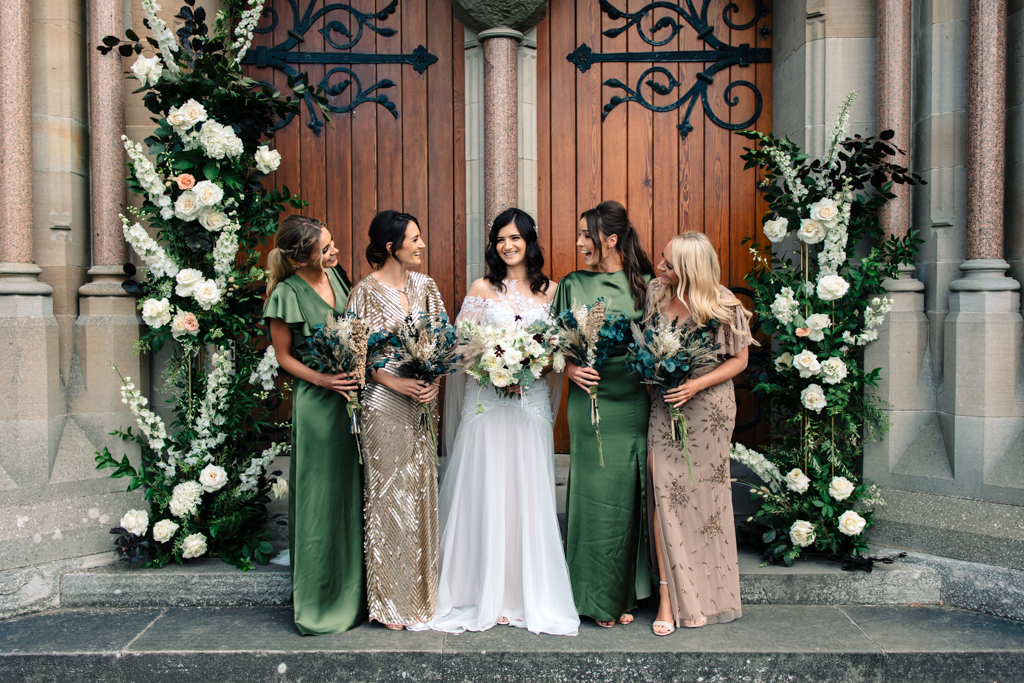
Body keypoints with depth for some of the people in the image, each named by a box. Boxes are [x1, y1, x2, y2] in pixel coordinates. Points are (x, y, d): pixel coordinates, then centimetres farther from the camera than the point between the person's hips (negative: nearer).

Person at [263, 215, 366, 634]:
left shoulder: (334, 275, 7)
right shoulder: (287, 294, -11)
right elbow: (284, 356, -4)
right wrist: (323, 379, -17)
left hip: (353, 395, 7)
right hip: (316, 401, -6)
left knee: (355, 494, 12)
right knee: (321, 499, 2)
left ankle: (353, 594, 27)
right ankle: (319, 603, 17)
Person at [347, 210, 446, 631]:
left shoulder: (424, 286, 9)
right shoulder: (366, 291, -6)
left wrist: (435, 380, -5)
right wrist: (396, 383, -16)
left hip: (424, 401, 5)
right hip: (385, 403, -5)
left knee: (422, 489, 9)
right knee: (388, 492, 1)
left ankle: (422, 589, 23)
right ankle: (390, 600, 14)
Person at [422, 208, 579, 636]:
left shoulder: (551, 291, 9)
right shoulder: (482, 289, 6)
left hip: (532, 403, 1)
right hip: (486, 402, -1)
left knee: (529, 495, 3)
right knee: (485, 494, 0)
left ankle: (531, 597, 15)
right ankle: (486, 596, 12)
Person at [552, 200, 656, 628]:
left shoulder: (644, 284, 6)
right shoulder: (572, 285, 5)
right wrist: (569, 368, -11)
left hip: (634, 404, 1)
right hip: (590, 403, -1)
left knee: (630, 494, 5)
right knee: (596, 493, 2)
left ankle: (626, 593, 21)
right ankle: (598, 597, 15)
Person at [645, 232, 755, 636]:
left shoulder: (722, 305, -10)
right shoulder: (655, 292, 1)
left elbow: (739, 360, -3)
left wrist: (696, 385, -15)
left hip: (709, 408, -2)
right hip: (664, 405, 2)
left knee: (705, 493, 7)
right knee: (664, 492, -7)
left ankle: (709, 594, 27)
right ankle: (669, 597, 1)